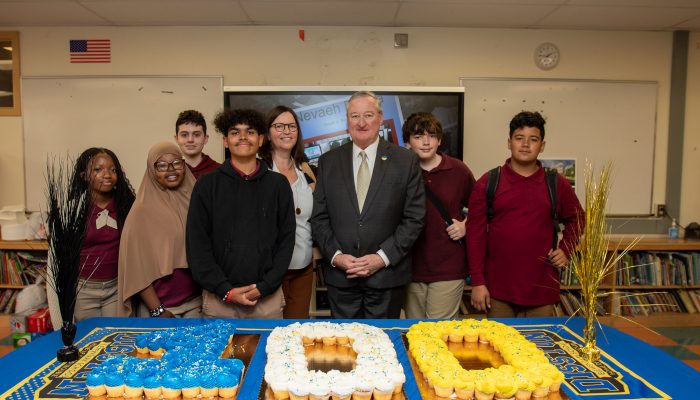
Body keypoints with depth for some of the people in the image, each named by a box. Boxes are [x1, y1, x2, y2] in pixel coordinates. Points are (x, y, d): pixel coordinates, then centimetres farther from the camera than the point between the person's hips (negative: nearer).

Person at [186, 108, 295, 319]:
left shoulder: (278, 184, 4)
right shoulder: (207, 185, 2)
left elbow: (286, 239, 3)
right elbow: (197, 243, -1)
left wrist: (265, 286, -7)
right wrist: (226, 291, -8)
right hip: (218, 298, 0)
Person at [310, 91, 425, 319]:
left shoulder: (406, 161, -2)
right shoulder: (328, 162, 4)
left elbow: (414, 218, -4)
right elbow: (319, 217, 4)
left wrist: (383, 257, -11)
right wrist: (335, 255, -9)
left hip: (387, 275, -1)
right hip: (340, 275, 2)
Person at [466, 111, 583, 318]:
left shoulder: (557, 184, 5)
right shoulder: (487, 183, -1)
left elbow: (575, 220, 21)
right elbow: (475, 232, -3)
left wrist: (566, 249, 4)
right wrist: (477, 282, -6)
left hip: (541, 289, 2)